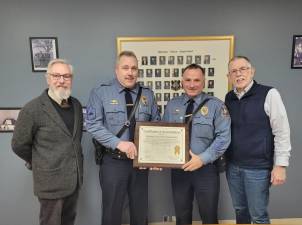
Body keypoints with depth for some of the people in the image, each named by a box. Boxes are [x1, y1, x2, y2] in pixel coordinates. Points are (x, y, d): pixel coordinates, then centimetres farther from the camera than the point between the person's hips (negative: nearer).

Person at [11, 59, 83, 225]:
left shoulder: (76, 105, 3)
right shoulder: (32, 109, -16)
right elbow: (19, 145, -7)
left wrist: (73, 162, 12)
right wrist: (37, 163, 5)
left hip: (74, 177, 6)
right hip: (51, 181, -5)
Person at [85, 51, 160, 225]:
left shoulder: (148, 94, 6)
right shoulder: (100, 92, -5)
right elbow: (93, 125, -12)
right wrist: (119, 143, -23)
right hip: (113, 162, -3)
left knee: (141, 210, 19)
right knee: (112, 211, 12)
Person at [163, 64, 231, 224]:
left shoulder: (216, 105, -5)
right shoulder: (172, 105, 5)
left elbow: (223, 137, -11)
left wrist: (202, 159, -19)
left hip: (206, 168, -2)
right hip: (178, 169, 3)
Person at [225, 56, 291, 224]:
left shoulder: (269, 94, -11)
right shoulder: (229, 98, 4)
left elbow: (282, 132, -11)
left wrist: (280, 165, -12)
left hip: (258, 168, -4)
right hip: (233, 166, 5)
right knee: (240, 210, 20)